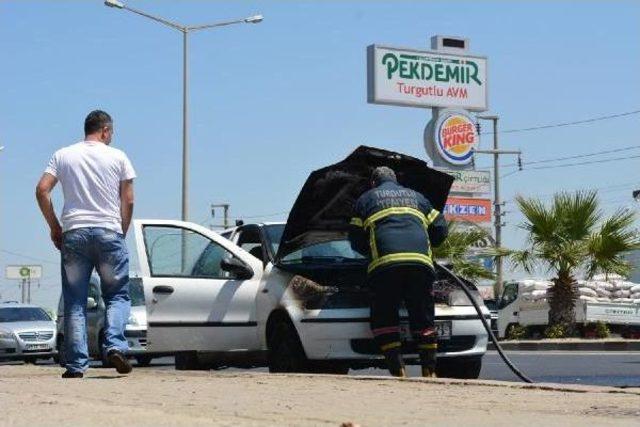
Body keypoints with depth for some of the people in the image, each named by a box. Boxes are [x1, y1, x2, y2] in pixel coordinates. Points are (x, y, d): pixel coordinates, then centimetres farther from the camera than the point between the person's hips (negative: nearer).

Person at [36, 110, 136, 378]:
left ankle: (76, 364, 1)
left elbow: (42, 190, 1)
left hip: (74, 233, 2)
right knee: (117, 295, 9)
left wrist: (54, 227, 9)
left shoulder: (63, 155, 10)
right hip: (109, 232, -1)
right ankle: (114, 346, -12)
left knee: (74, 302, 5)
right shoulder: (117, 157, 5)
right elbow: (128, 201, 2)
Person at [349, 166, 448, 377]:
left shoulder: (366, 199, 23)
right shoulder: (416, 197, 31)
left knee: (384, 319, 5)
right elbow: (440, 228, 28)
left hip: (385, 263, -2)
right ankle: (429, 372, 7)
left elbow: (355, 239, 21)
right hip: (421, 262, 3)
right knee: (423, 318, 11)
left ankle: (398, 372, -5)